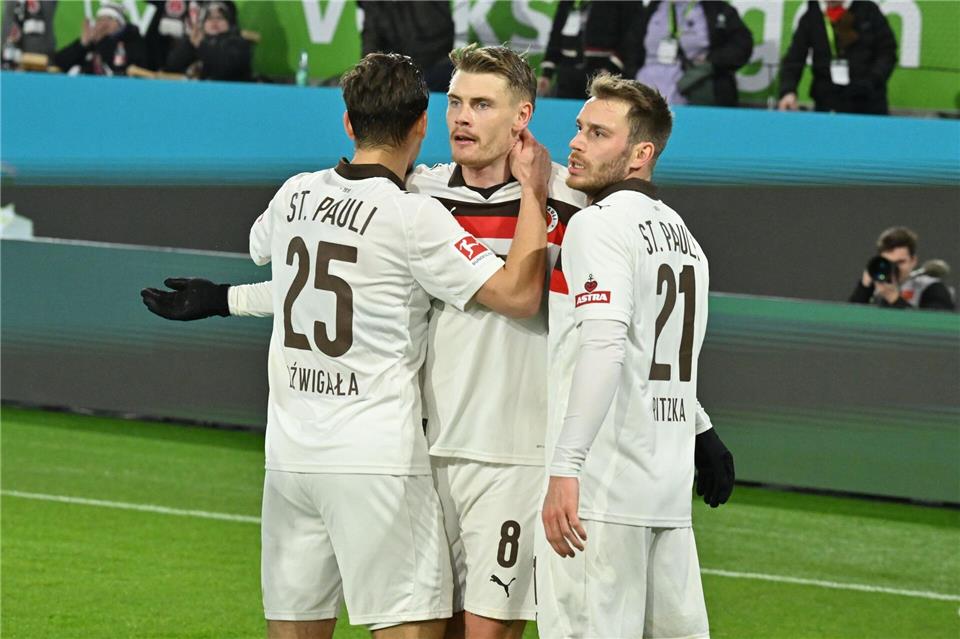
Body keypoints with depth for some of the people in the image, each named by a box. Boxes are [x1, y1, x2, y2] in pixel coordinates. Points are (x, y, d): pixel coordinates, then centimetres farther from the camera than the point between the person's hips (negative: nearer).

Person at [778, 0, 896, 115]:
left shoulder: (868, 10, 1)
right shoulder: (810, 18, 3)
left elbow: (887, 52, 3)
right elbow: (794, 59, -1)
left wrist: (872, 81, -14)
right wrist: (788, 91, -18)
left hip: (868, 103, 0)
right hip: (827, 104, 0)